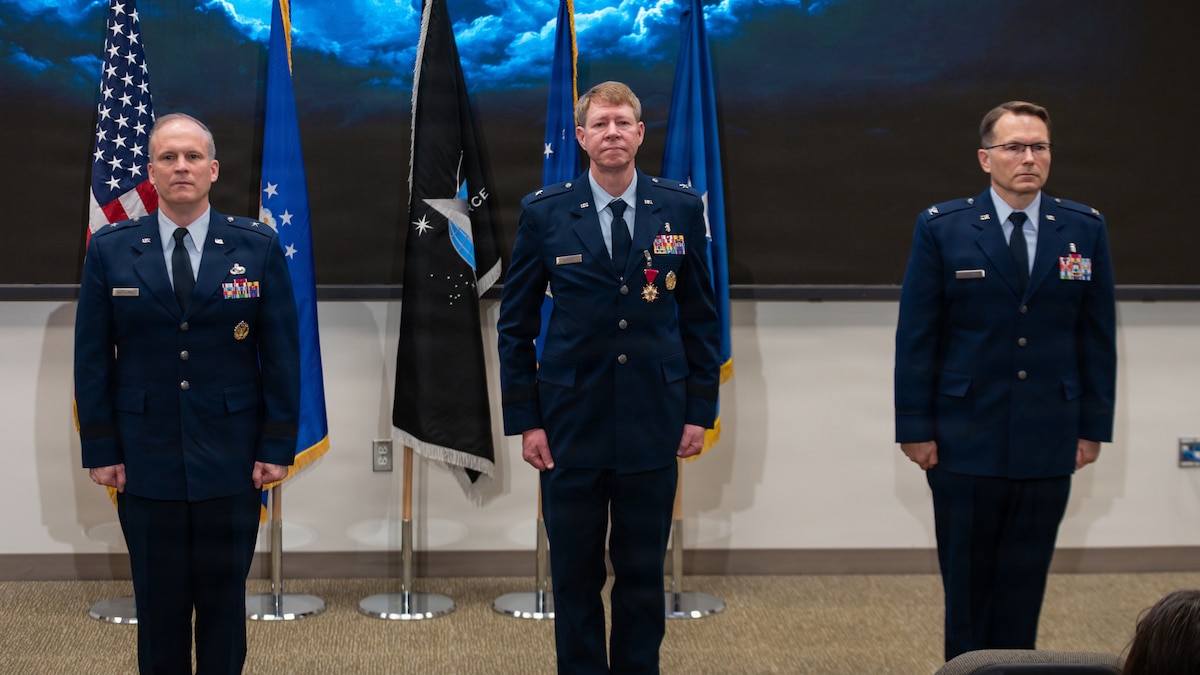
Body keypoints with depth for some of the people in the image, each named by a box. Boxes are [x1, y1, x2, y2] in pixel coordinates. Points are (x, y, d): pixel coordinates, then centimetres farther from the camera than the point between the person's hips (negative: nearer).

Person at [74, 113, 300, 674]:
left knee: (224, 600, 8)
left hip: (232, 460, 0)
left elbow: (281, 354, 1)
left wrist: (278, 446, -3)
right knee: (158, 605, 7)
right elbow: (92, 358, 3)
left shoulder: (258, 247, 1)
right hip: (145, 460, 0)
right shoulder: (110, 250, 2)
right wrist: (100, 449, -2)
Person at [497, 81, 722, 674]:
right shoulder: (543, 213, -1)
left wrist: (700, 409, 3)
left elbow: (700, 315, 8)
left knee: (643, 574, 9)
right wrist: (525, 420, -3)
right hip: (572, 425, -1)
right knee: (575, 575, 7)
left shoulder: (681, 208, 3)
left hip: (653, 422, 1)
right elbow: (515, 324, 3)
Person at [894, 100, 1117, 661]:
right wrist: (915, 426, -7)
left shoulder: (1085, 229, 4)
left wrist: (1094, 425, 4)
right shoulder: (941, 228, -2)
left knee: (1024, 582, 7)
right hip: (965, 441, -2)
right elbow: (915, 336, -3)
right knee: (966, 580, 8)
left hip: (1049, 445, 2)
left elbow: (1097, 337, 7)